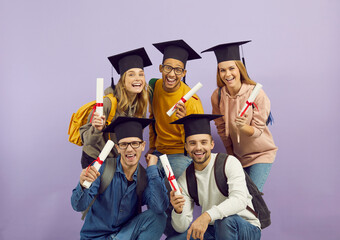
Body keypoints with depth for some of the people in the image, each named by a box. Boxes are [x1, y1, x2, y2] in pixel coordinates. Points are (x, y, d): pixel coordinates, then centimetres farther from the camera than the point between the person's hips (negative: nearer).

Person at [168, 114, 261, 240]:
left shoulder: (229, 163, -13)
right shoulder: (184, 180, -3)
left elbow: (240, 200, -30)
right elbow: (182, 227, -5)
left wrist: (207, 215, -44)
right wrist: (178, 211, -28)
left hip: (246, 230, -4)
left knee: (225, 220, -36)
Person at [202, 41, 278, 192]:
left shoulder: (256, 93, -20)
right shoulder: (217, 96, -11)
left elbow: (258, 130, -17)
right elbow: (222, 128, 3)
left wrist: (242, 126, -37)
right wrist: (230, 155, 6)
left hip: (260, 153, -3)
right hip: (236, 154, 3)